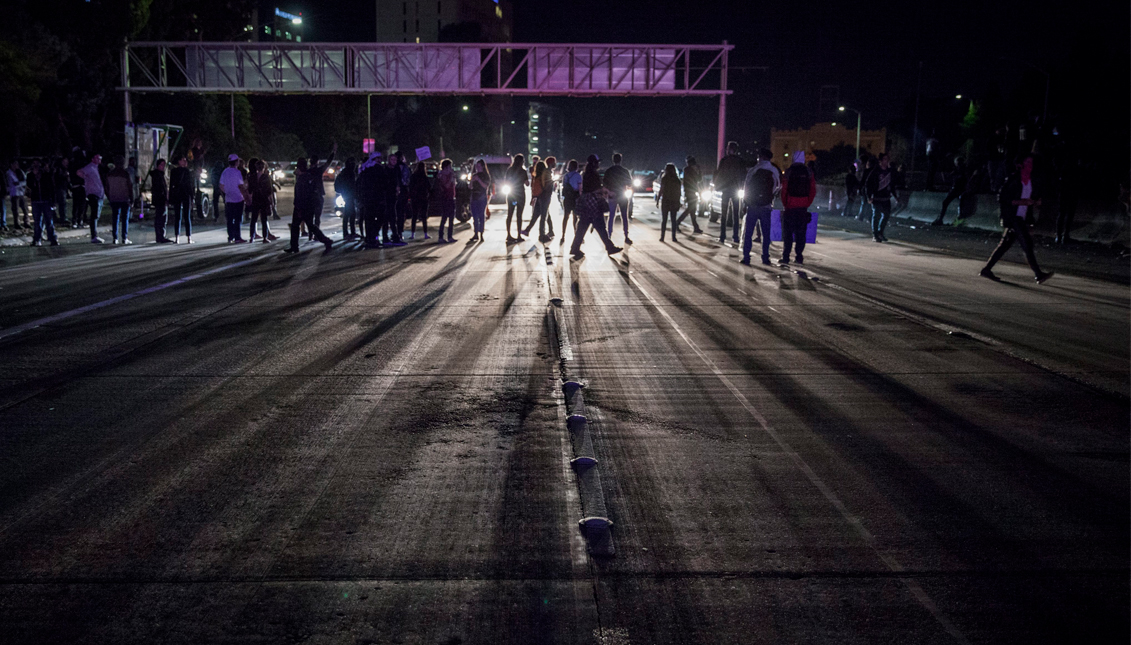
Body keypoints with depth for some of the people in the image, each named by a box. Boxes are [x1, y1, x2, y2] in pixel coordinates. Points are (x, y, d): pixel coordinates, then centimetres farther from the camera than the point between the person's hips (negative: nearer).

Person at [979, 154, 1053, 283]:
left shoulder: (1034, 182, 12)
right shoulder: (1013, 180, -8)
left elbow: (1037, 199, 22)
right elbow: (1001, 199, -11)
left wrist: (1037, 202, -2)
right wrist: (1020, 202, -19)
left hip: (1023, 219, 7)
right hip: (1013, 217, -7)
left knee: (1006, 244, 9)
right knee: (1026, 242, -14)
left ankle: (986, 269, 16)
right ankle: (1038, 275, -14)